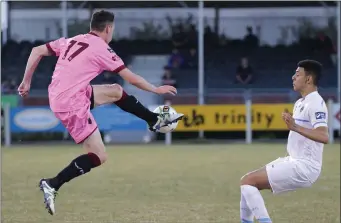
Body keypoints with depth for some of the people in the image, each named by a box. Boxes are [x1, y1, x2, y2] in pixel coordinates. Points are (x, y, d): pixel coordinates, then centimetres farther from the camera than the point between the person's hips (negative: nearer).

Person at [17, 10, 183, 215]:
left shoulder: (71, 41, 12)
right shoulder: (102, 49, -9)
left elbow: (36, 51, 11)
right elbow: (131, 78, -2)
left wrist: (26, 81, 18)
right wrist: (157, 90, 12)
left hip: (58, 96, 9)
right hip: (72, 104, -9)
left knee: (117, 91, 20)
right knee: (99, 157, -3)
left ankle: (156, 121, 33)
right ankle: (52, 185, -8)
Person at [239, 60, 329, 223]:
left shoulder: (315, 103, -16)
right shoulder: (301, 103, 15)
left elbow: (323, 137, -31)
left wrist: (295, 127, -42)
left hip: (303, 167, -10)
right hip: (294, 161, 10)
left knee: (248, 181, -16)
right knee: (247, 182, 11)